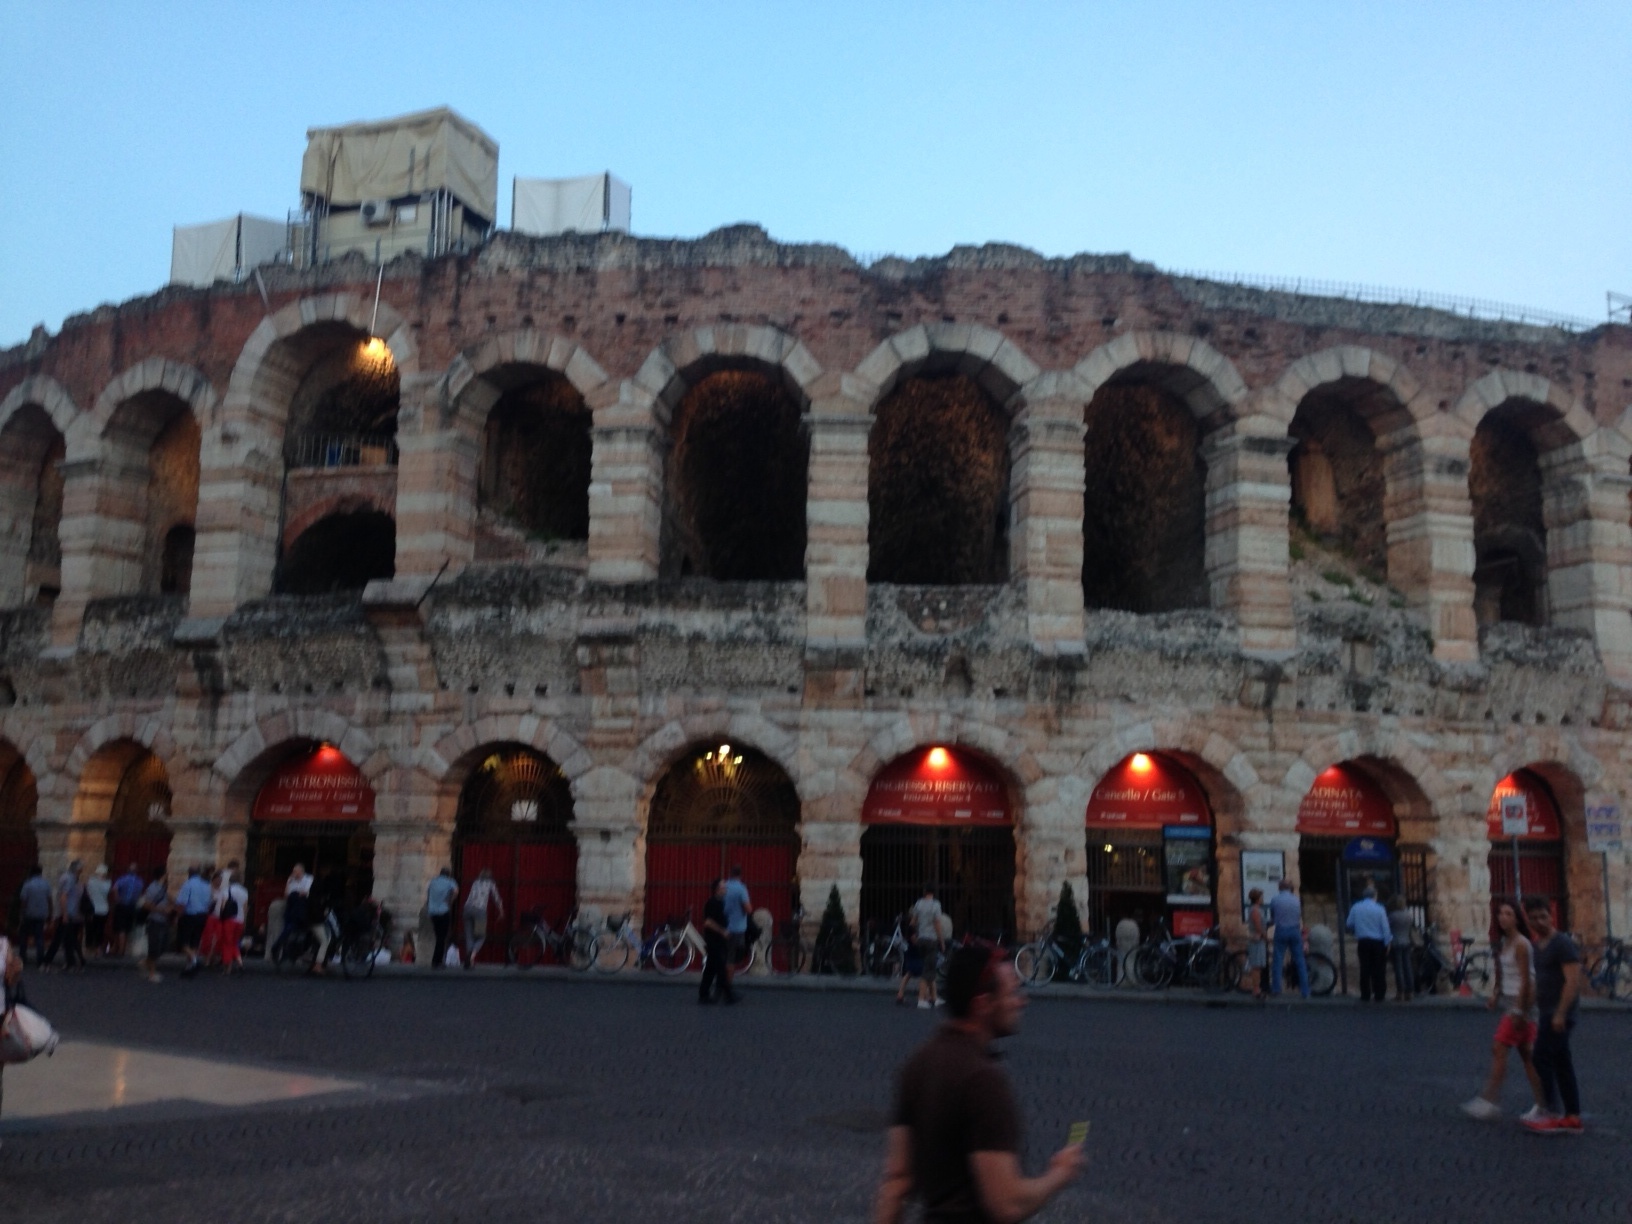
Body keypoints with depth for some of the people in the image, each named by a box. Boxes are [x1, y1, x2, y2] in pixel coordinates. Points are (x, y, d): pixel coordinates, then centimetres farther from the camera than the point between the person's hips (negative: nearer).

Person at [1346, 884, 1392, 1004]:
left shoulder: (1355, 908, -1)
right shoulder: (1379, 909, -10)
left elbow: (1349, 924, 7)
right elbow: (1385, 928, -8)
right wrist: (1388, 942, 1)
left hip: (1363, 942, 2)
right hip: (1378, 942, -2)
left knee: (1365, 969, 7)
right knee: (1378, 969, 4)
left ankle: (1365, 995, 8)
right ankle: (1379, 996, 5)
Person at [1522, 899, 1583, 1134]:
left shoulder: (1563, 943, -13)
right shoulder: (1538, 946, 15)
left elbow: (1573, 981, -19)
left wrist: (1560, 1013, -23)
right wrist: (1534, 1011, 19)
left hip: (1558, 1013, -9)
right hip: (1547, 1013, 9)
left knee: (1543, 1060, -9)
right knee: (1562, 1064, 9)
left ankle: (1555, 1115, -6)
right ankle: (1573, 1118, 12)